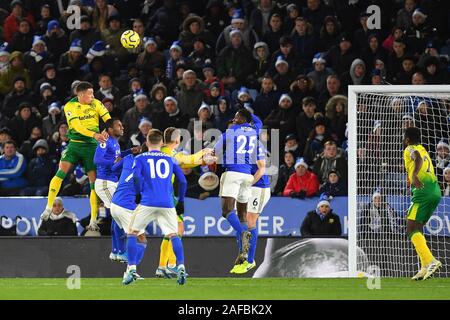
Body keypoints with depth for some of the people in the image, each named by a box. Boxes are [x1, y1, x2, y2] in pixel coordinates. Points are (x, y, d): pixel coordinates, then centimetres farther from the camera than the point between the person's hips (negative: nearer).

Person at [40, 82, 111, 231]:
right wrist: (95, 134, -32)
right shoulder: (70, 106, -8)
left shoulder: (96, 104, 1)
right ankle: (48, 208, -12)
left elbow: (108, 119, -3)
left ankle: (93, 221, 1)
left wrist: (107, 132, -25)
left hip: (91, 146, 2)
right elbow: (77, 126, -19)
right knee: (61, 172, -20)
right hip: (75, 144, -2)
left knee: (94, 181, -4)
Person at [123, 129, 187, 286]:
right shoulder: (169, 159, 18)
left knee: (132, 233, 11)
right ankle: (181, 267, -13)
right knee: (174, 235, 5)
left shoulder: (140, 158, 10)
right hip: (167, 203, 2)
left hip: (147, 202, -2)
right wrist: (181, 201, 21)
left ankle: (131, 269, 1)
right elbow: (182, 180, 13)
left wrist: (142, 191, 3)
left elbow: (136, 175, -9)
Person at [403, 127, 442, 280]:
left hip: (423, 190, -9)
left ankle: (430, 261, -27)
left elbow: (418, 158, -20)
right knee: (417, 229, 14)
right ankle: (425, 267, 5)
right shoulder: (423, 150, 28)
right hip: (435, 191, 9)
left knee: (411, 229, -11)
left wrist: (414, 175, -37)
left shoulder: (410, 149, 1)